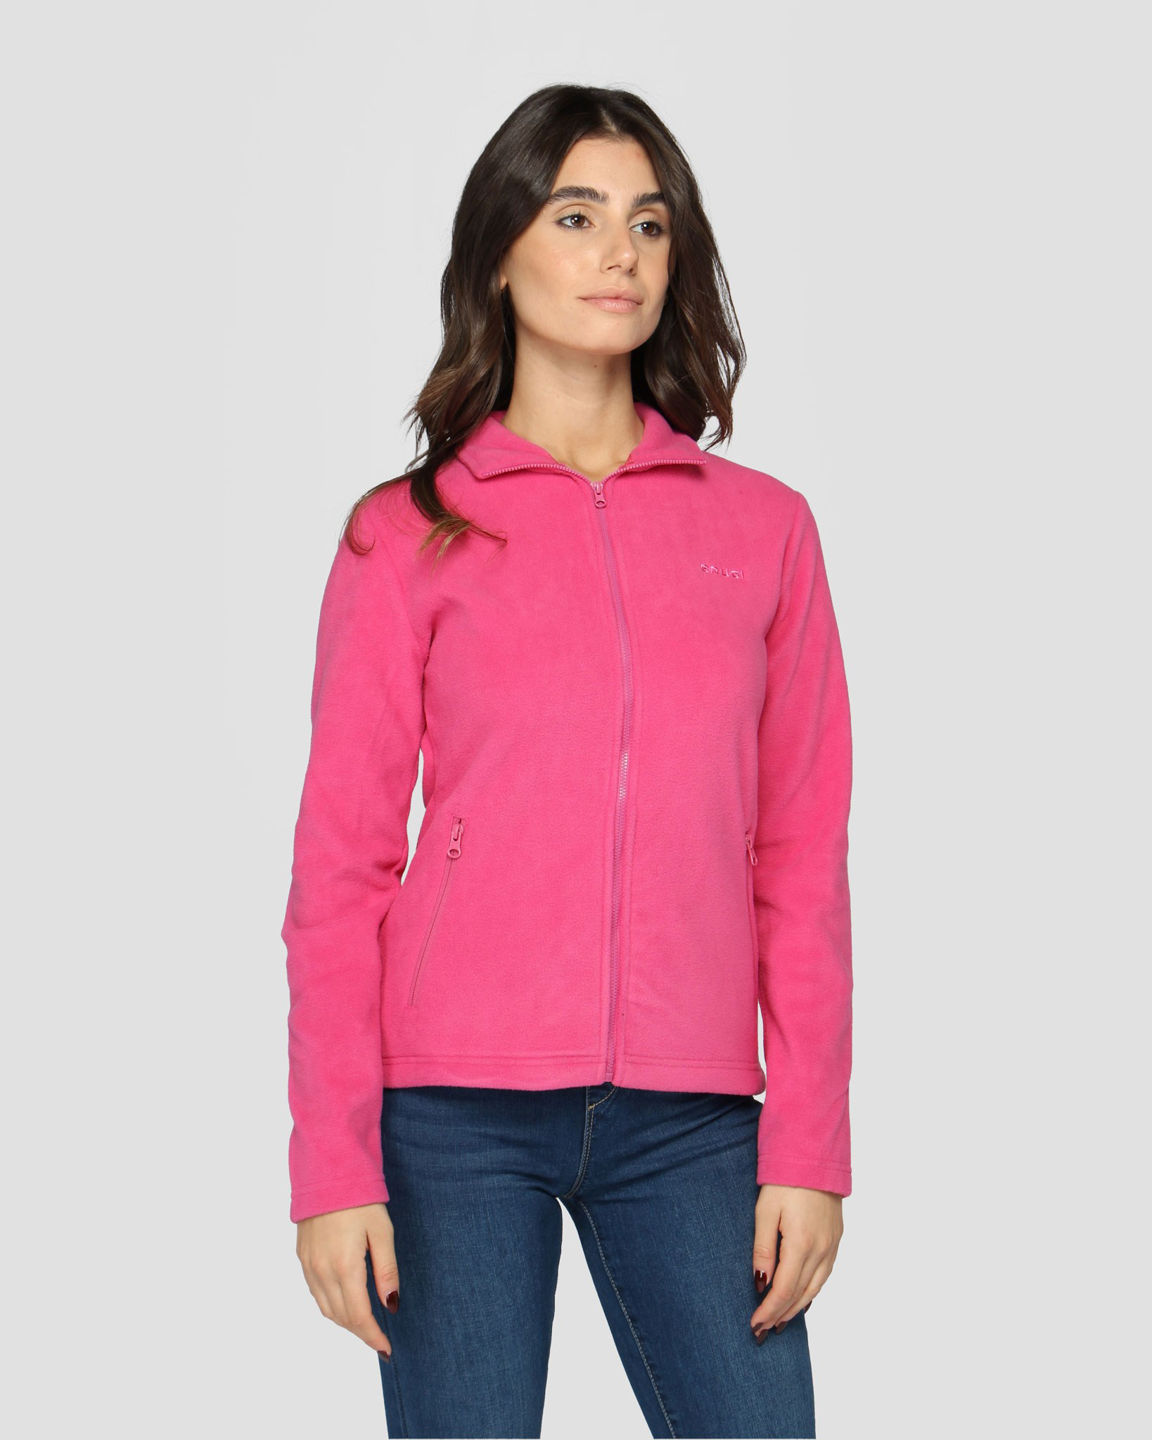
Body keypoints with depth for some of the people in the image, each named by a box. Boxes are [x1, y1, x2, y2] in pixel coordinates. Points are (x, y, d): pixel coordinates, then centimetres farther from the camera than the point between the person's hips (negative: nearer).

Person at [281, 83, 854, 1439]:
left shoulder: (764, 528, 9)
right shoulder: (407, 536, 4)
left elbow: (802, 856, 8)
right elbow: (338, 868, 2)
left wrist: (808, 1149, 2)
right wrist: (334, 1167, -4)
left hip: (688, 1121, 2)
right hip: (456, 1116, -1)